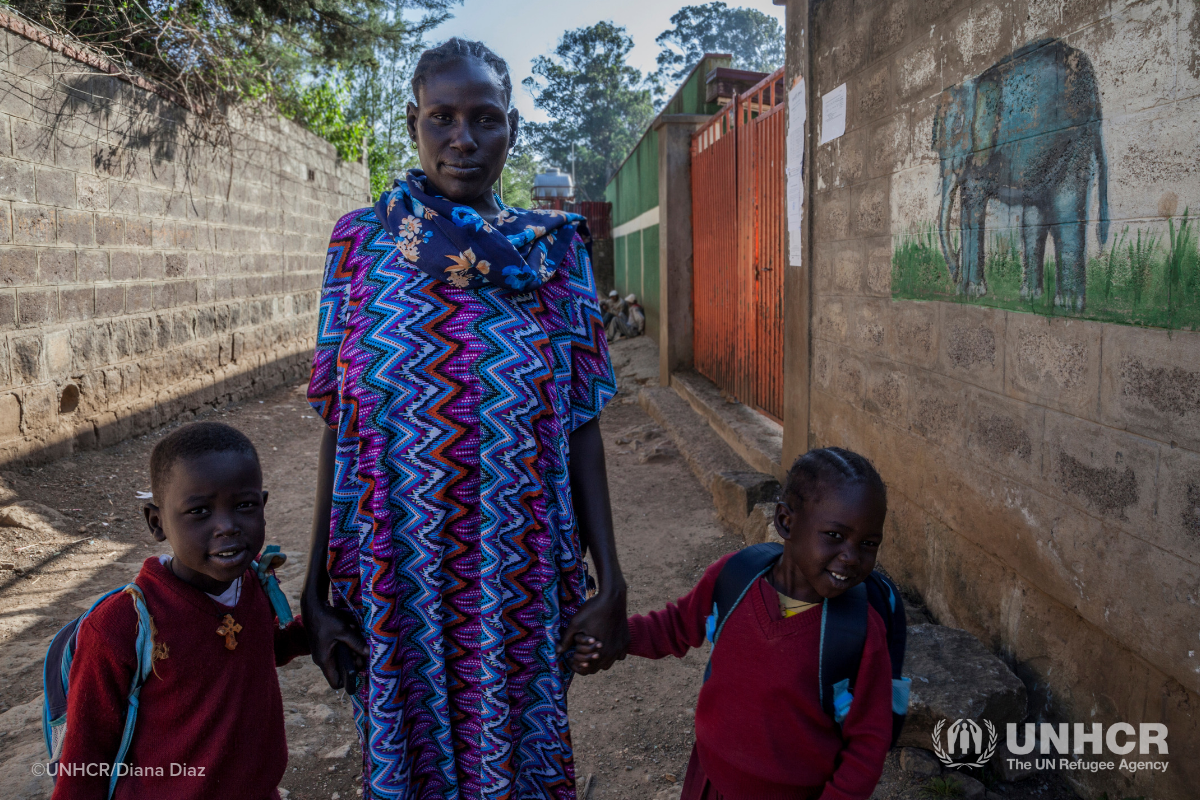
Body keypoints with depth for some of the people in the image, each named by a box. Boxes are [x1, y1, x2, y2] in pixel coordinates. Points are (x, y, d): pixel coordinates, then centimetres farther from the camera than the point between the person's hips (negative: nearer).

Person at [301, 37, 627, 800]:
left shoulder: (555, 250, 1)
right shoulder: (364, 241, 0)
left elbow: (582, 425, 0)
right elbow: (340, 426, 0)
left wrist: (610, 577, -3)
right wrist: (318, 588, -1)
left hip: (521, 577, 1)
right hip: (399, 571, 0)